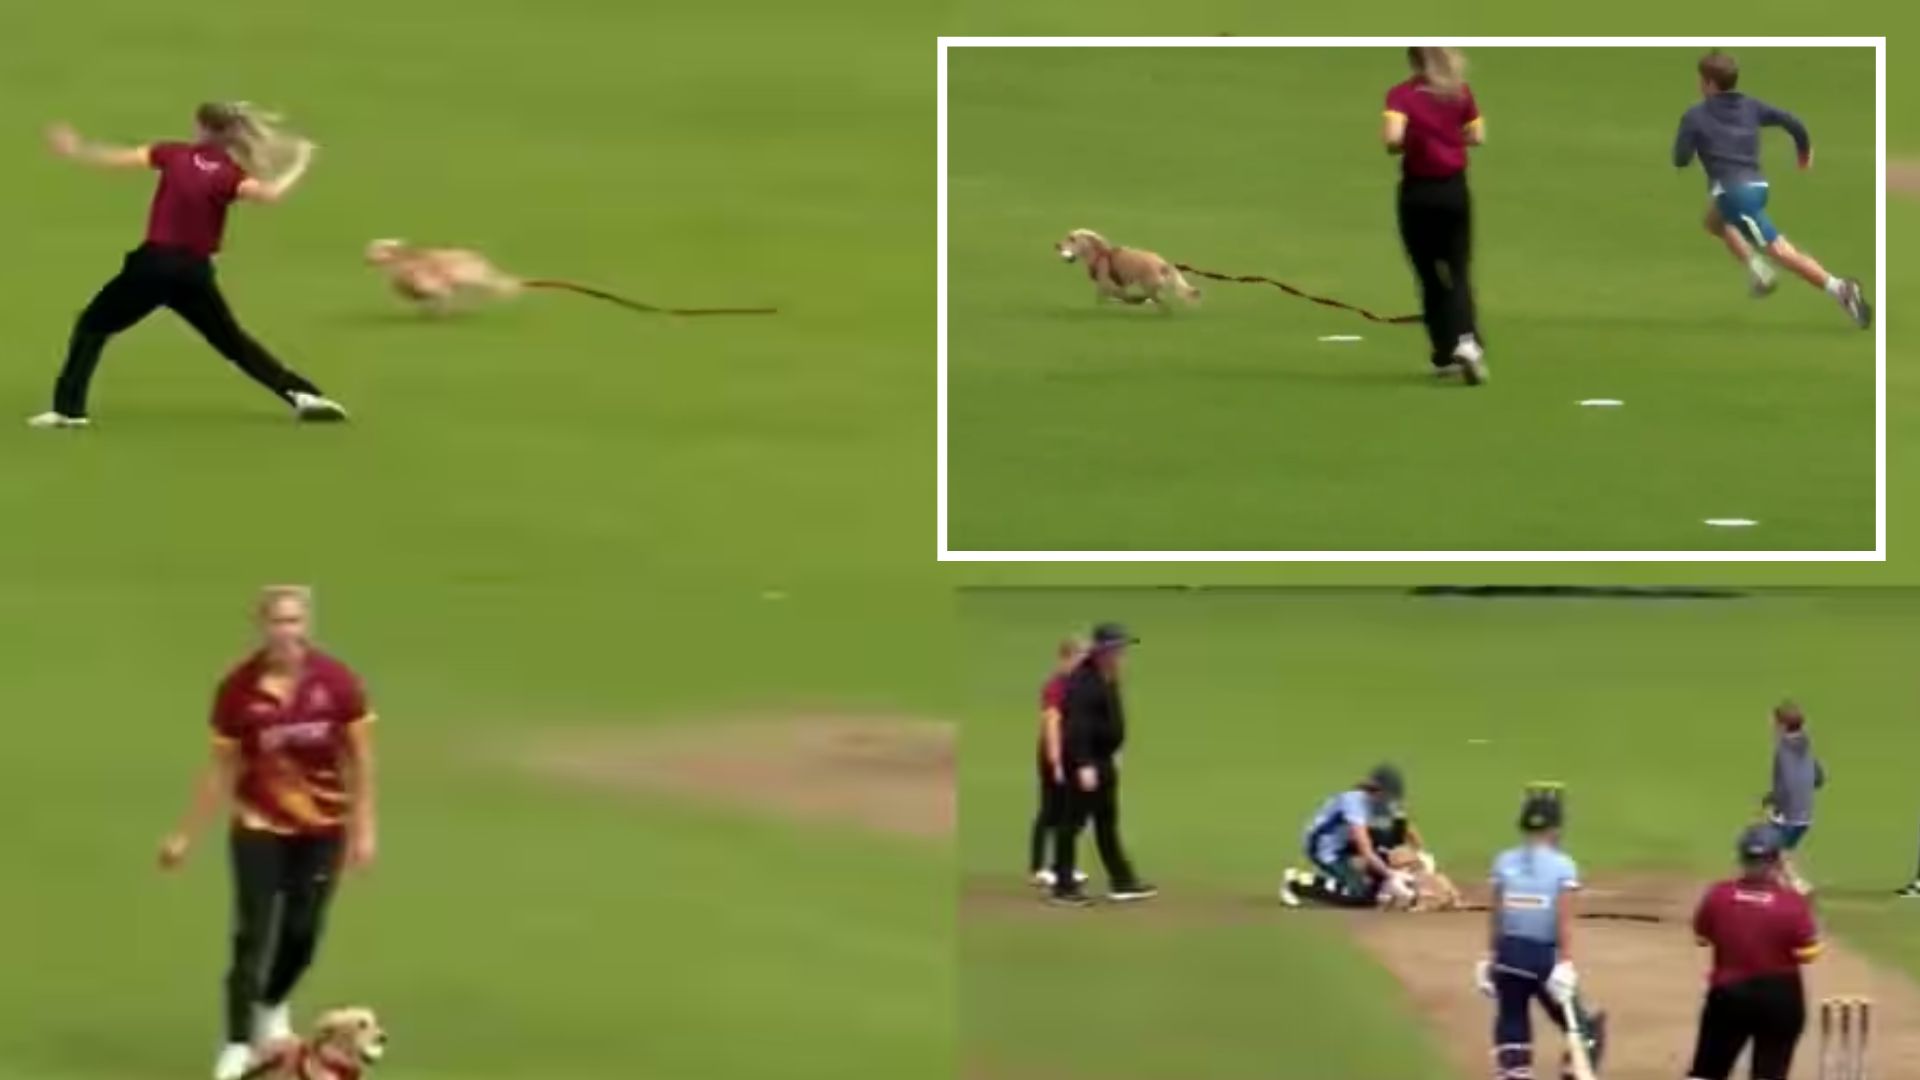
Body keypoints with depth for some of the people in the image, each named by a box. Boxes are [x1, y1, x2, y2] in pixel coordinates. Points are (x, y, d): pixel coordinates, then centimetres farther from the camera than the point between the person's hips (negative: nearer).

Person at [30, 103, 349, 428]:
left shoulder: (174, 155, 0)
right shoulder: (229, 174, -3)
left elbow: (118, 158, 4)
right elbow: (269, 193, -21)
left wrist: (77, 149, 19)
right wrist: (299, 164, -5)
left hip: (154, 264, -2)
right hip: (194, 273, 2)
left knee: (93, 326, 12)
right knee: (233, 342, 16)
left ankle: (68, 409, 2)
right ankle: (303, 395, 8)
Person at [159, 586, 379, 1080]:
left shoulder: (337, 682, -13)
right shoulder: (238, 689, -14)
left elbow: (360, 760, -2)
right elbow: (221, 770, -5)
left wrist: (363, 828, -2)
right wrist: (185, 835, -3)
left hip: (322, 826, 1)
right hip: (259, 825, -1)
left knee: (302, 933, 7)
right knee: (253, 935, -8)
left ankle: (272, 1006, 38)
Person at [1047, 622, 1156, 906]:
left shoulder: (1109, 678, 11)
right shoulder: (1082, 680, -20)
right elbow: (1076, 724, -25)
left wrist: (1112, 754, 21)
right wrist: (1083, 765, -29)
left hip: (1103, 758, 10)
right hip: (1084, 760, -10)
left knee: (1107, 821, 14)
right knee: (1073, 820, -3)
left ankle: (1121, 881, 20)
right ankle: (1063, 886, 3)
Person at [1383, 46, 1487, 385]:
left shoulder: (1402, 94, -10)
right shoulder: (1460, 91, -1)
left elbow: (1393, 137, -25)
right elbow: (1477, 137, 3)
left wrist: (1401, 146, -3)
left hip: (1418, 192, -2)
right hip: (1454, 188, 2)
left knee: (1430, 275, 13)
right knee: (1459, 272, 4)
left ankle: (1444, 354, 18)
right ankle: (1466, 340, -21)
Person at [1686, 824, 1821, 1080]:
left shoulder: (1718, 895, -9)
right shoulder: (1792, 903, -16)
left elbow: (1702, 936, 6)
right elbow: (1807, 953, -10)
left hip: (1728, 992, 2)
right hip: (1780, 996, -2)